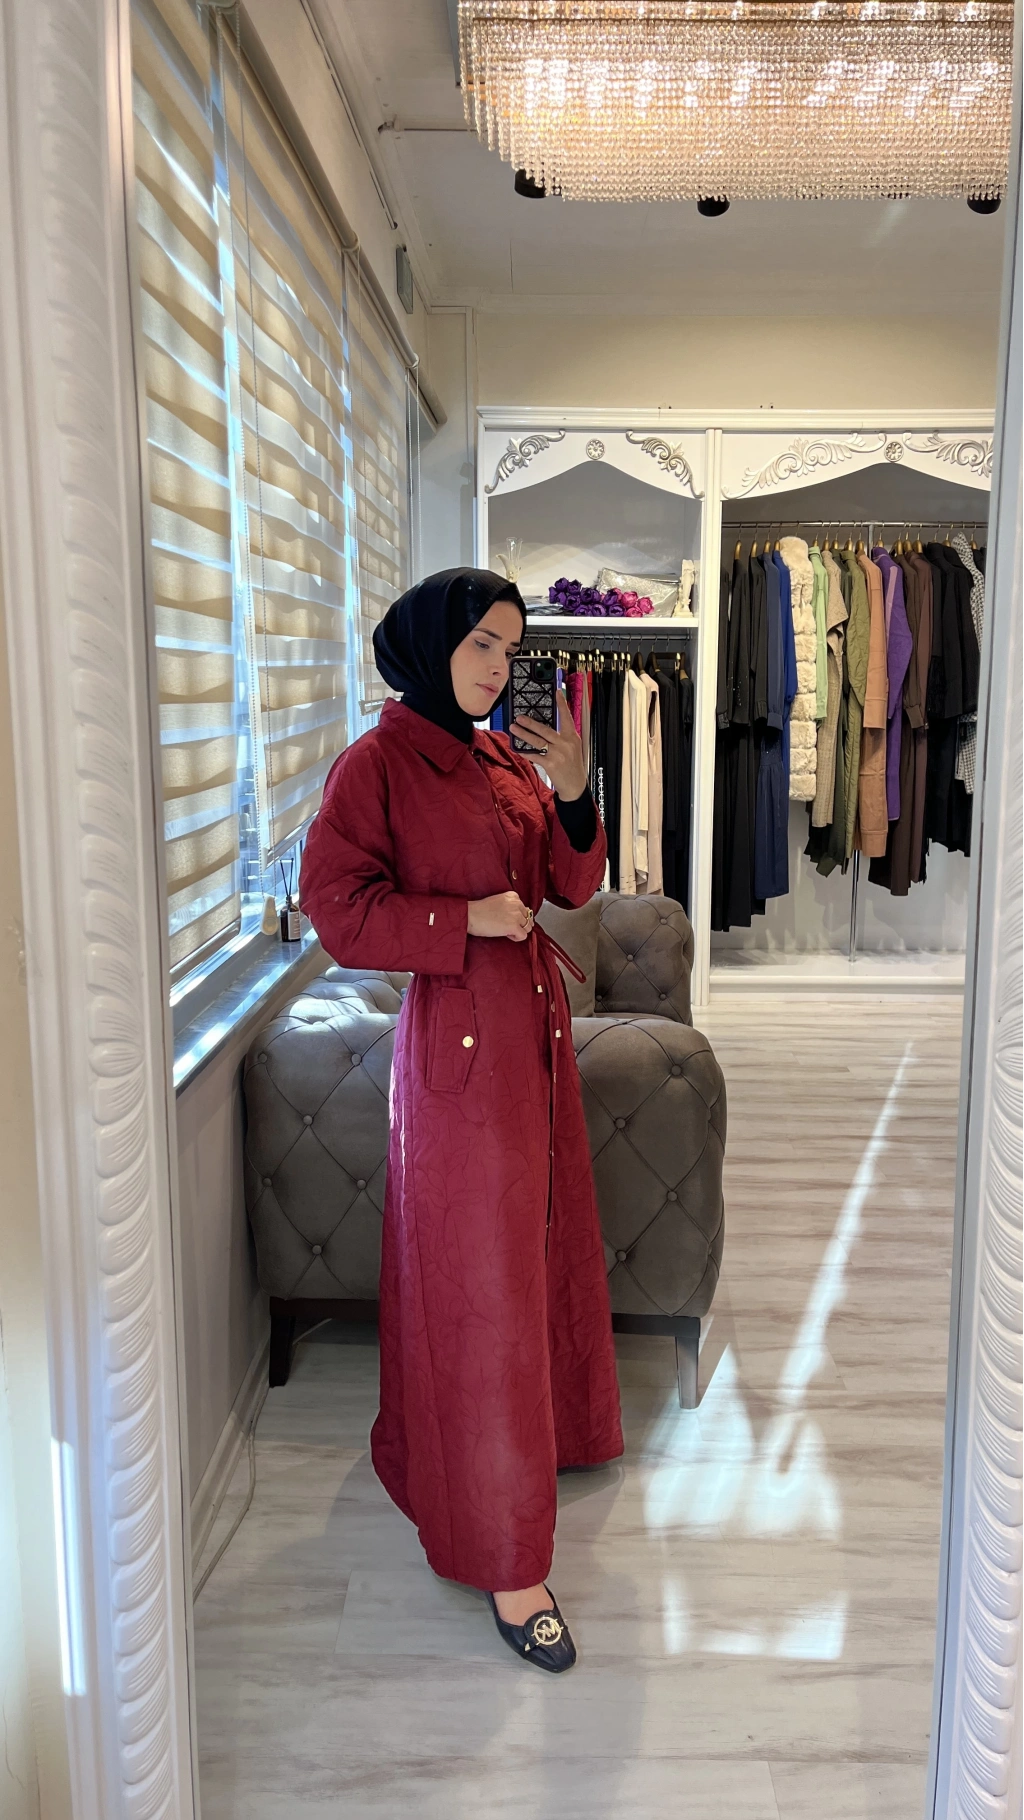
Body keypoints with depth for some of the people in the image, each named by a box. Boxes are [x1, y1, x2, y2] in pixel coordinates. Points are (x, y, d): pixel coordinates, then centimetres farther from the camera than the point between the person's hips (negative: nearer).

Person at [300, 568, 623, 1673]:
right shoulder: (377, 764, -11)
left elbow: (572, 886, 9)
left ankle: (534, 1441, 44)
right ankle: (507, 1561, 11)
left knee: (537, 1247, 20)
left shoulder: (505, 758, 10)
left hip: (536, 1025, 8)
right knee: (479, 1290, -1)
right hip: (458, 1042, -8)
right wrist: (468, 919, -19)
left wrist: (572, 792, -7)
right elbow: (337, 909, -14)